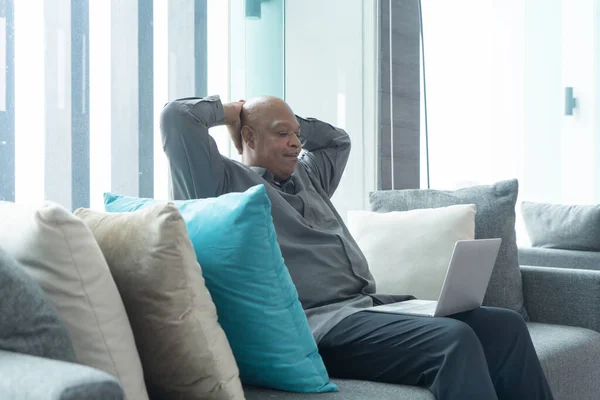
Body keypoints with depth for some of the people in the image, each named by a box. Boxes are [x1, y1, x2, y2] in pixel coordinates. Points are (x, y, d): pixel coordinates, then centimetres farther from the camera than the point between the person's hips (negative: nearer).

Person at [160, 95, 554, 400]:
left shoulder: (307, 177, 29)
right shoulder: (228, 182, 4)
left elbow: (338, 139, 47)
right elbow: (177, 116, -6)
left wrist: (295, 122, 32)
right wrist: (229, 110, 12)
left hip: (372, 307, 9)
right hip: (320, 323, -9)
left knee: (504, 325, -7)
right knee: (453, 338, -31)